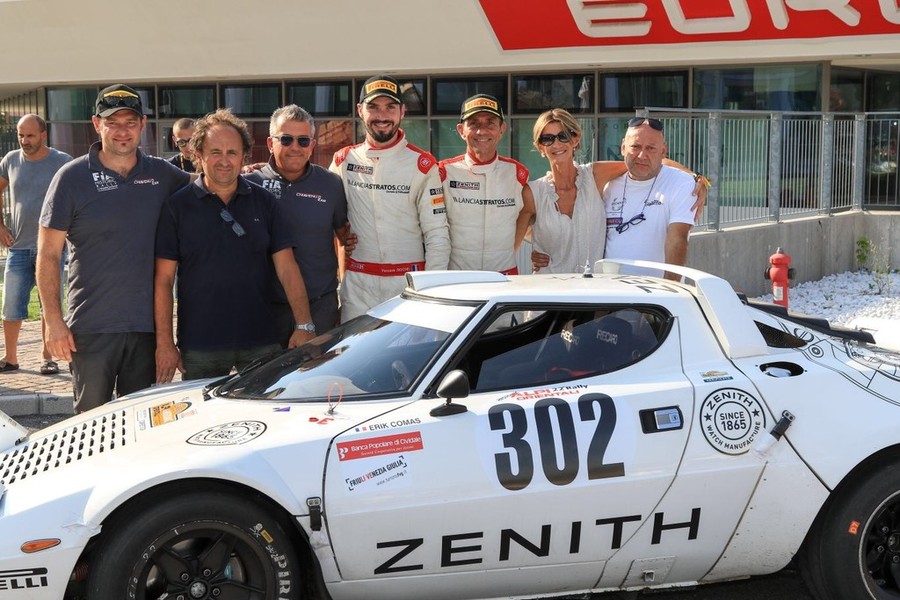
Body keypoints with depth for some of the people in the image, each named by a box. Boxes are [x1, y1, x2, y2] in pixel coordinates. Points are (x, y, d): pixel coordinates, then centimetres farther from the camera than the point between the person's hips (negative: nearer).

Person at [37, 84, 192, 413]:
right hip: (91, 326, -3)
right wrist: (53, 320, -9)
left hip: (147, 324, 3)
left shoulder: (161, 174, 7)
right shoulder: (72, 177, -2)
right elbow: (48, 254, -2)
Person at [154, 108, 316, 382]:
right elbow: (163, 280, -1)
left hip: (261, 342, 2)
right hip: (199, 346, -1)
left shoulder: (264, 202, 5)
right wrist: (164, 343, -7)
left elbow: (287, 267, 1)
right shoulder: (177, 206, 0)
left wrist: (304, 326, -9)